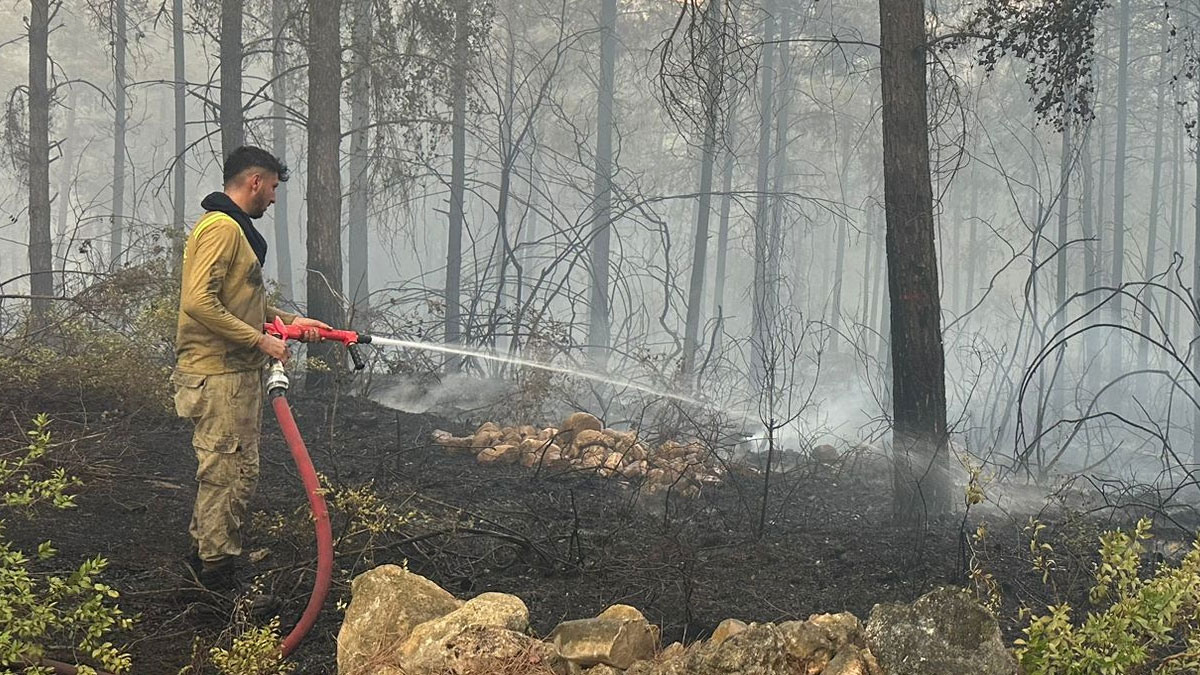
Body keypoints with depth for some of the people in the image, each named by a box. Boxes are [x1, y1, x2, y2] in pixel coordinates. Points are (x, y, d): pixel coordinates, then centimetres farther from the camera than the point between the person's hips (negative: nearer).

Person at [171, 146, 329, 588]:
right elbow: (199, 302, -24)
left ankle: (206, 555, 25)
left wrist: (290, 320, 16)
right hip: (218, 376, -11)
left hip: (237, 374, 11)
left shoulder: (237, 230, 20)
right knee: (228, 474, -6)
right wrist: (260, 340, -21)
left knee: (238, 473, 16)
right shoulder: (220, 228, -15)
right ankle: (216, 570, 0)